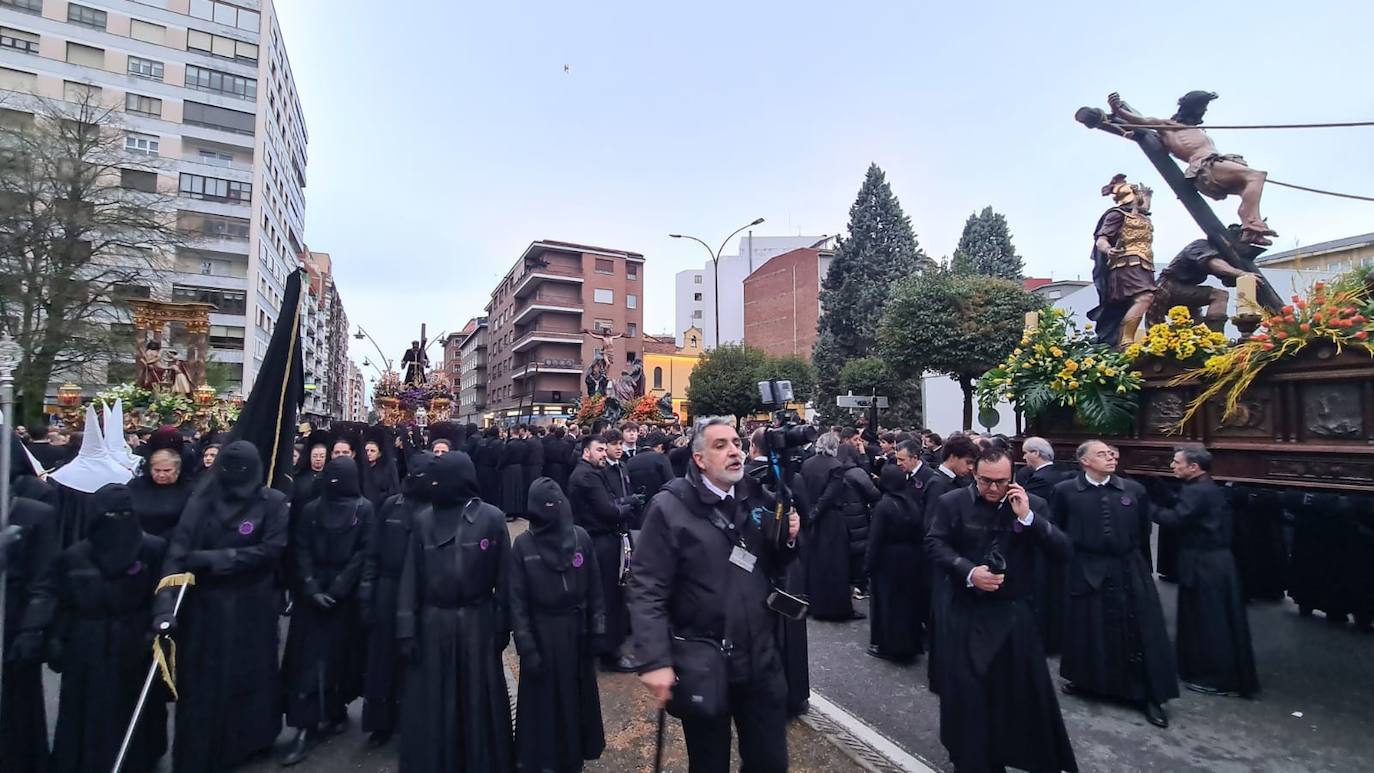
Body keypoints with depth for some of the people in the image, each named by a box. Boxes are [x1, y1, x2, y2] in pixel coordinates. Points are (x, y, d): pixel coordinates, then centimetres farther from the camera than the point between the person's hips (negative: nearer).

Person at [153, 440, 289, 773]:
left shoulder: (273, 502, -7)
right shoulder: (202, 499, -3)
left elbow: (271, 549, -15)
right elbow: (178, 550, -12)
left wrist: (213, 558, -19)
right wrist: (167, 604, -23)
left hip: (251, 608, -1)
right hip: (204, 605, 1)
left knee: (247, 676, 11)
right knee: (201, 683, 7)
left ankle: (248, 742, 34)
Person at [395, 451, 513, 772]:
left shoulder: (492, 517, -8)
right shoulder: (423, 519, -1)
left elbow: (503, 576, -6)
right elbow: (411, 576, 0)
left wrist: (502, 625, -5)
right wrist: (406, 627, -3)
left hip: (477, 623, -2)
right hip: (432, 624, 2)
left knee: (477, 699, 10)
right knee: (431, 703, 12)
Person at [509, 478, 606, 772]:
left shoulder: (580, 537, -7)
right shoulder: (523, 545, -10)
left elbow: (594, 589, -1)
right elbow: (517, 600, -8)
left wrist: (597, 632, -1)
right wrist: (526, 647, -11)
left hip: (576, 632, 2)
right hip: (541, 635, -2)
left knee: (577, 697, 15)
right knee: (542, 701, 11)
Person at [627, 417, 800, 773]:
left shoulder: (758, 497, 1)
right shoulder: (670, 507, -14)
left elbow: (772, 567, 10)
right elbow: (647, 590, -16)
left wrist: (788, 540, -9)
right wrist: (655, 661, -22)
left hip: (761, 661, 4)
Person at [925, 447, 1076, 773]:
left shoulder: (1033, 505, -2)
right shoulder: (951, 502, -6)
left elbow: (1062, 552, -9)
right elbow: (934, 544, -8)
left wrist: (1027, 517, -21)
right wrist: (968, 572, -21)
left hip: (1014, 612, 1)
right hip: (966, 613, -1)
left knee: (1023, 687, 13)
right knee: (966, 689, 6)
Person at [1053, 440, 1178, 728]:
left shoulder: (1134, 490, 1)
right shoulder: (1065, 491, -7)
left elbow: (1144, 532, 13)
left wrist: (1132, 557, 17)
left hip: (1128, 572, 2)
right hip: (1086, 573, -2)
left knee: (1140, 634, 7)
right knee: (1089, 633, 11)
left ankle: (1148, 695, 20)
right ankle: (1087, 682, 30)